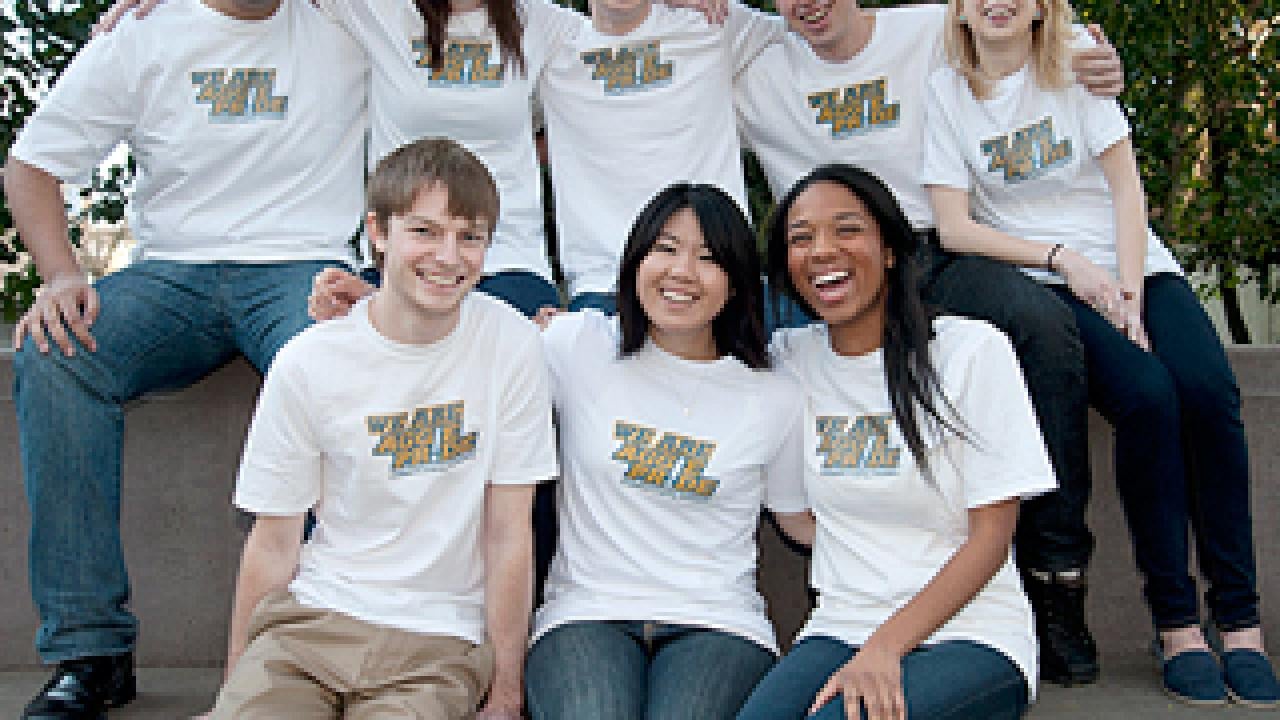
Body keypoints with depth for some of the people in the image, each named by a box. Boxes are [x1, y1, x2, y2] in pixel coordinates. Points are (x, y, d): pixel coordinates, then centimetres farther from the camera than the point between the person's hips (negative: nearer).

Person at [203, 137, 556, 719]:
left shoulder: (511, 344, -6)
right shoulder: (307, 364, -4)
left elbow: (508, 535, -4)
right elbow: (274, 543, 3)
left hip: (438, 639, 0)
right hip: (309, 618, 1)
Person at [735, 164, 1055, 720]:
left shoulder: (972, 350, -2)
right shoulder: (787, 358, 9)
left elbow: (991, 536, -6)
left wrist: (886, 648, -16)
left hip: (970, 635, -3)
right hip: (839, 628, 4)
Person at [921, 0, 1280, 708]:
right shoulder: (945, 91, 4)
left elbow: (1126, 190, 2)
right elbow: (954, 228, -2)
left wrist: (1131, 298, -11)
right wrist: (1065, 259, -11)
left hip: (1138, 267, 2)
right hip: (1040, 287, -2)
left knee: (1206, 389, -26)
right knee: (1146, 395, -30)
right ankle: (1175, 622, -20)